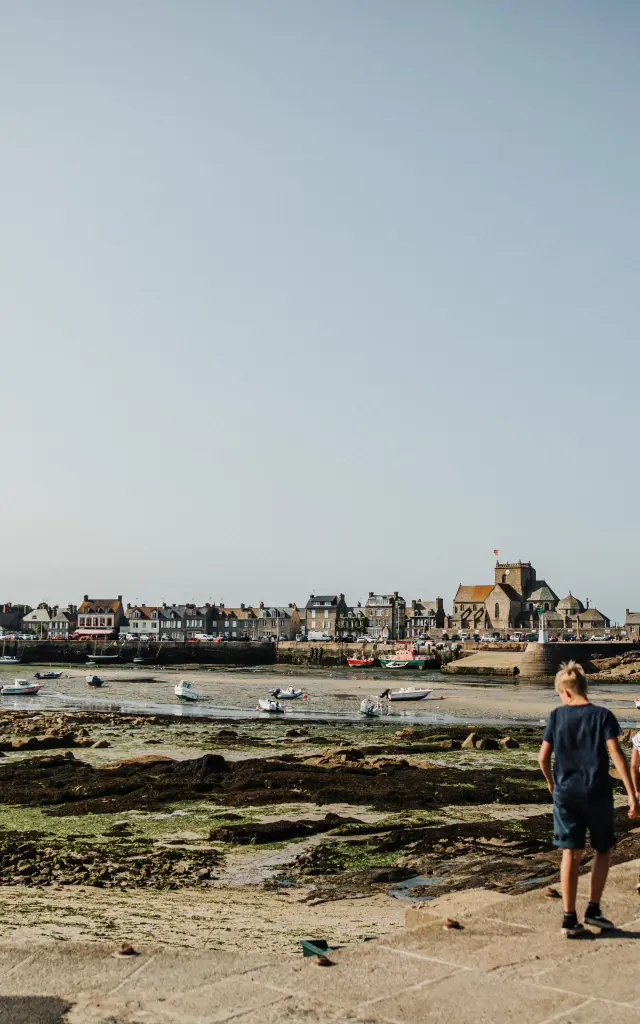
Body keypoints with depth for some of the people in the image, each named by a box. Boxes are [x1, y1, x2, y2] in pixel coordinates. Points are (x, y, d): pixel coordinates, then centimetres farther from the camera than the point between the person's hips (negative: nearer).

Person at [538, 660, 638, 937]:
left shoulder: (557, 716, 0)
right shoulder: (602, 715, -6)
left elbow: (543, 757, 0)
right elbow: (616, 754, -13)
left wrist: (551, 782, 19)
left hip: (566, 792, 2)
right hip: (597, 792, -2)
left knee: (571, 853, 7)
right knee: (603, 850, 17)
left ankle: (569, 917, 8)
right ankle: (593, 909, 14)